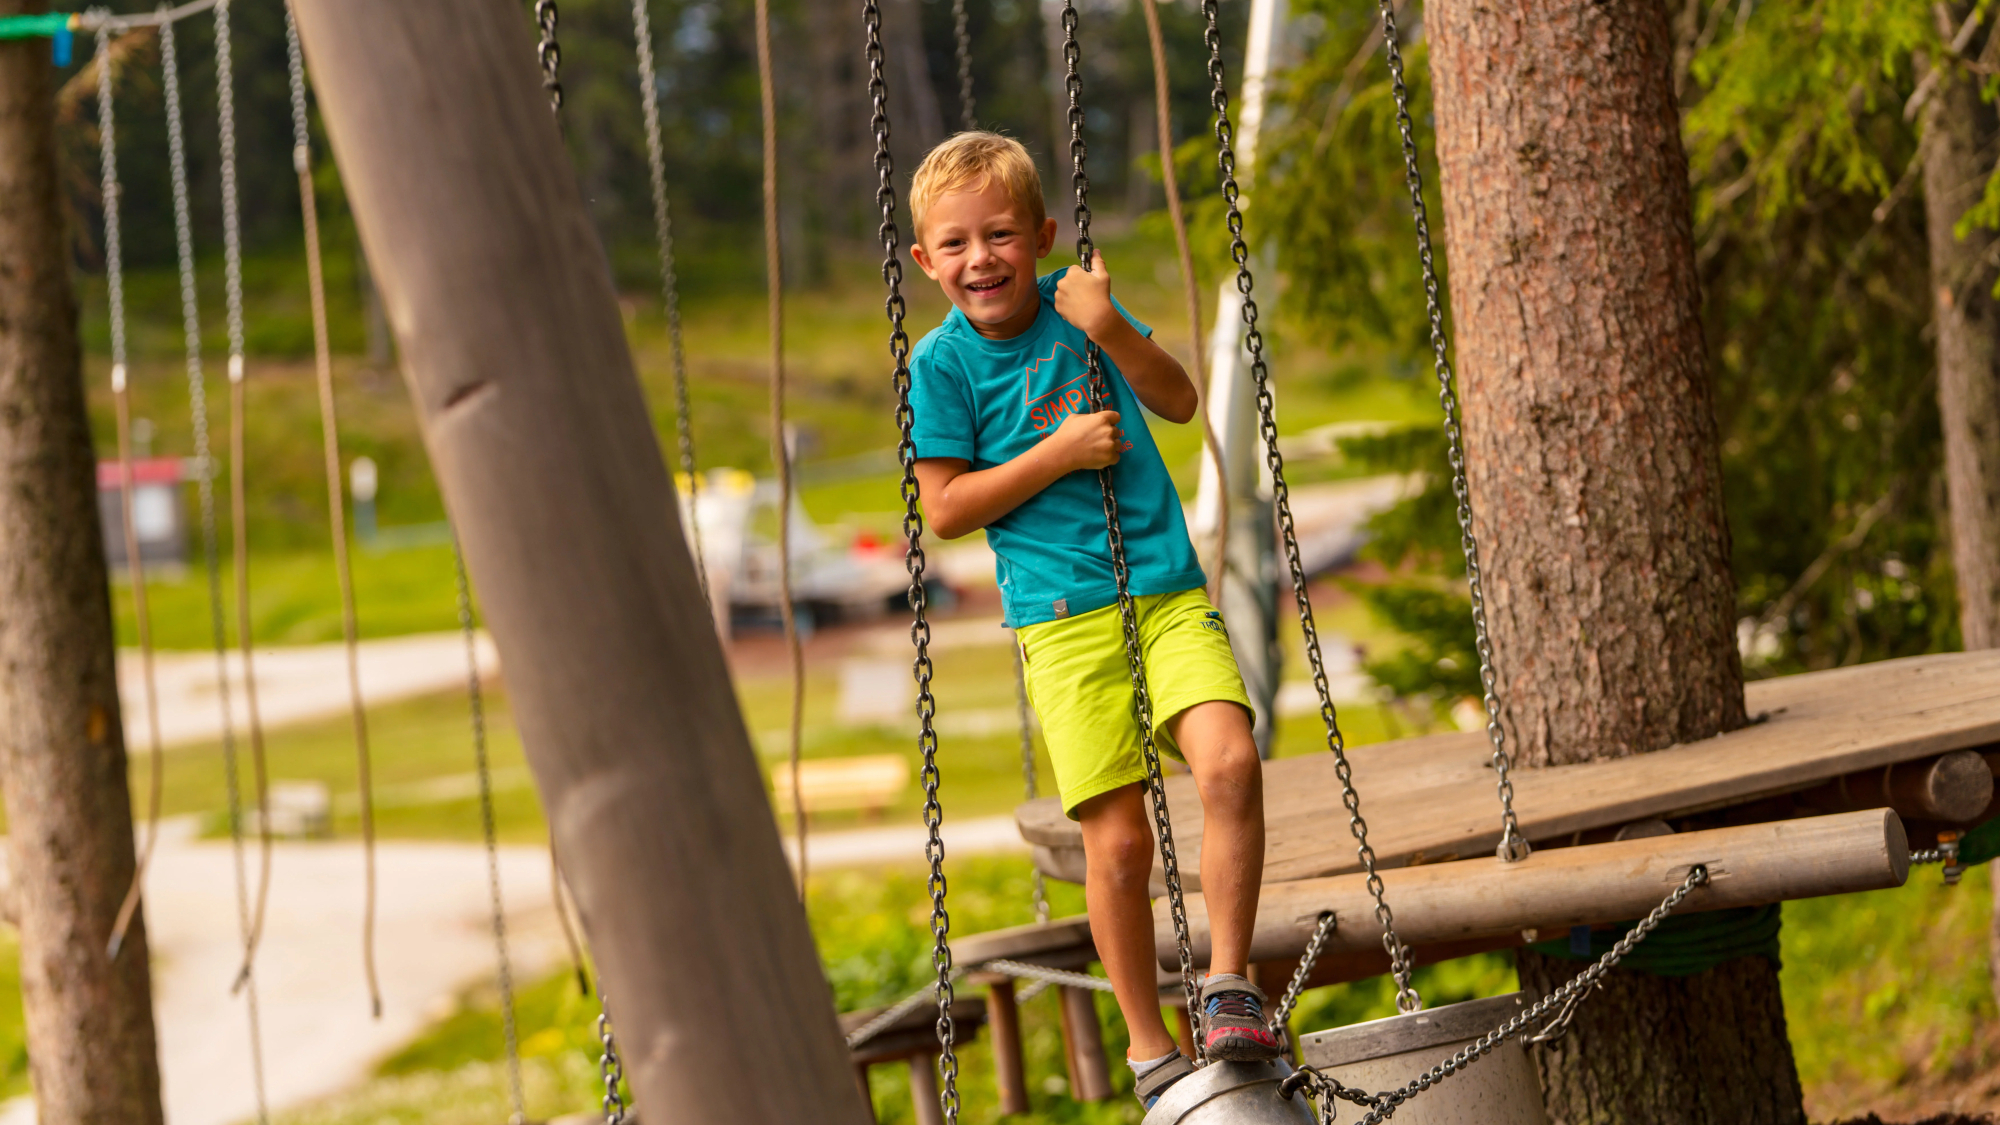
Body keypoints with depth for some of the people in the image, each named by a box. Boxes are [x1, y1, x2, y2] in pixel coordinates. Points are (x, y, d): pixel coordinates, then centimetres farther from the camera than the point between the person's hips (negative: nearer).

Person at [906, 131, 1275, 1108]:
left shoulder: (1075, 301, 8)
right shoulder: (942, 362, -2)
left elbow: (1180, 402, 9)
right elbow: (946, 510, -4)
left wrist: (1111, 331, -7)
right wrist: (1059, 452, -11)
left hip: (1169, 592, 3)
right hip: (1064, 620, -3)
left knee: (1229, 761, -21)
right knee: (1118, 837, -5)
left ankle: (1228, 981, -5)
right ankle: (1148, 1046, 12)